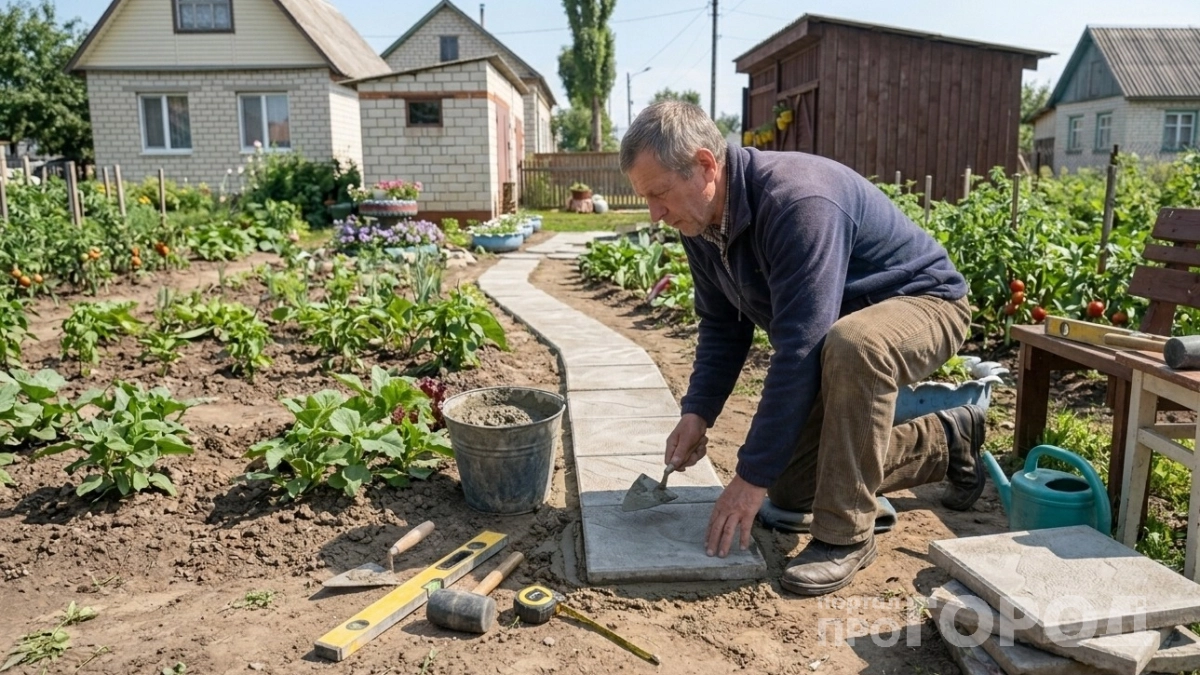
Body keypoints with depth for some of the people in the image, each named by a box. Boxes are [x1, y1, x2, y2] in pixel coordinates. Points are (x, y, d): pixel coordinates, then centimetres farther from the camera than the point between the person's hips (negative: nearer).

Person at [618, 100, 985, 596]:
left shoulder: (797, 201, -35)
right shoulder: (700, 222, -9)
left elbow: (799, 350, -37)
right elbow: (721, 328, 2)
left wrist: (754, 475, -33)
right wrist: (696, 412, -11)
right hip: (828, 336, 8)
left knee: (850, 344, -43)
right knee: (790, 489, 6)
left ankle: (846, 534, -23)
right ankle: (946, 441, 24)